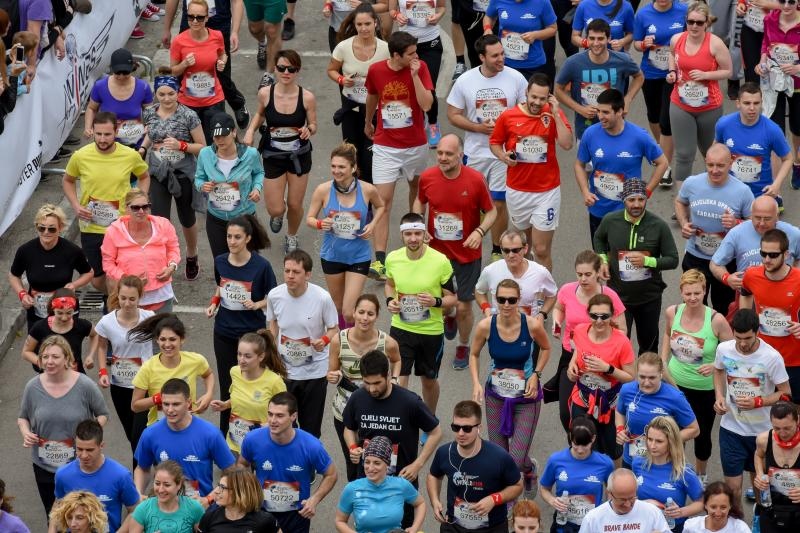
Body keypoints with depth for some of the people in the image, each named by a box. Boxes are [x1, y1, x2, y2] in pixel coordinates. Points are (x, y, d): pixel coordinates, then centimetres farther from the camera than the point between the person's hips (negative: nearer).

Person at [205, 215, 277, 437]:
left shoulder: (261, 266, -14)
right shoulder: (220, 262, -2)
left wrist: (256, 305, -22)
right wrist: (213, 304, -2)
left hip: (251, 333, -4)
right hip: (224, 332, 4)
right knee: (226, 385, 11)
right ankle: (225, 435, 22)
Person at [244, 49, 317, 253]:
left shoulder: (307, 97, -15)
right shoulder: (265, 93, -12)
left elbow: (313, 125, -1)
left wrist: (308, 130, -25)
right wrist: (251, 131, -6)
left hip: (299, 155, 0)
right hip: (273, 155, 0)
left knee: (295, 205, 9)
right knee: (275, 209, 0)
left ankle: (291, 237, 42)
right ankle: (277, 215, 41)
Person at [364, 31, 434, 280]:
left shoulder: (420, 68, -11)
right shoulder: (376, 70, -9)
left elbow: (426, 104, -21)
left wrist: (415, 75, -27)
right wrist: (368, 122, 26)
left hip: (416, 144, 1)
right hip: (385, 145, -1)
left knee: (416, 187, 20)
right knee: (383, 200, -8)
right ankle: (379, 260, -13)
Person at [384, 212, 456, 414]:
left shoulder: (440, 261, -16)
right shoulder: (392, 259, -8)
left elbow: (452, 298, -7)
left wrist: (436, 302, -28)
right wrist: (390, 300, -7)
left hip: (431, 331, -1)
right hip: (401, 329, 1)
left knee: (429, 380, 19)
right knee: (398, 382, -6)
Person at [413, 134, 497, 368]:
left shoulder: (475, 179, -17)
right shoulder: (427, 177, -10)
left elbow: (491, 211, -5)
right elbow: (420, 202, 11)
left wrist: (480, 231, -23)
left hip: (467, 254, -2)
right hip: (436, 251, 2)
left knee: (463, 306, 5)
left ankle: (463, 346, 32)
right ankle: (449, 315, 48)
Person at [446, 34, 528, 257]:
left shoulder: (515, 78, -8)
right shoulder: (465, 81, -6)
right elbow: (453, 114, 0)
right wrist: (479, 127, -14)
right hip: (475, 152, 1)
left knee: (498, 203, 4)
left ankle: (497, 251, 20)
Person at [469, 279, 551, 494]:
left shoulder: (532, 325, -19)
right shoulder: (485, 326, -15)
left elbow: (545, 348, 3)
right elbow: (474, 355, 3)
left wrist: (536, 374, -9)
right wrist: (476, 383, -11)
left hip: (527, 397, -2)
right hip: (496, 396, 2)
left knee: (517, 460, -7)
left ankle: (529, 468, 33)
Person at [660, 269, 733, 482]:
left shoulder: (716, 320, -23)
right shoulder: (672, 313, -12)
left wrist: (715, 366, -29)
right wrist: (663, 361, 4)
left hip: (705, 388, -2)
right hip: (674, 384, 2)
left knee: (702, 435, 16)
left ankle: (701, 476, 43)